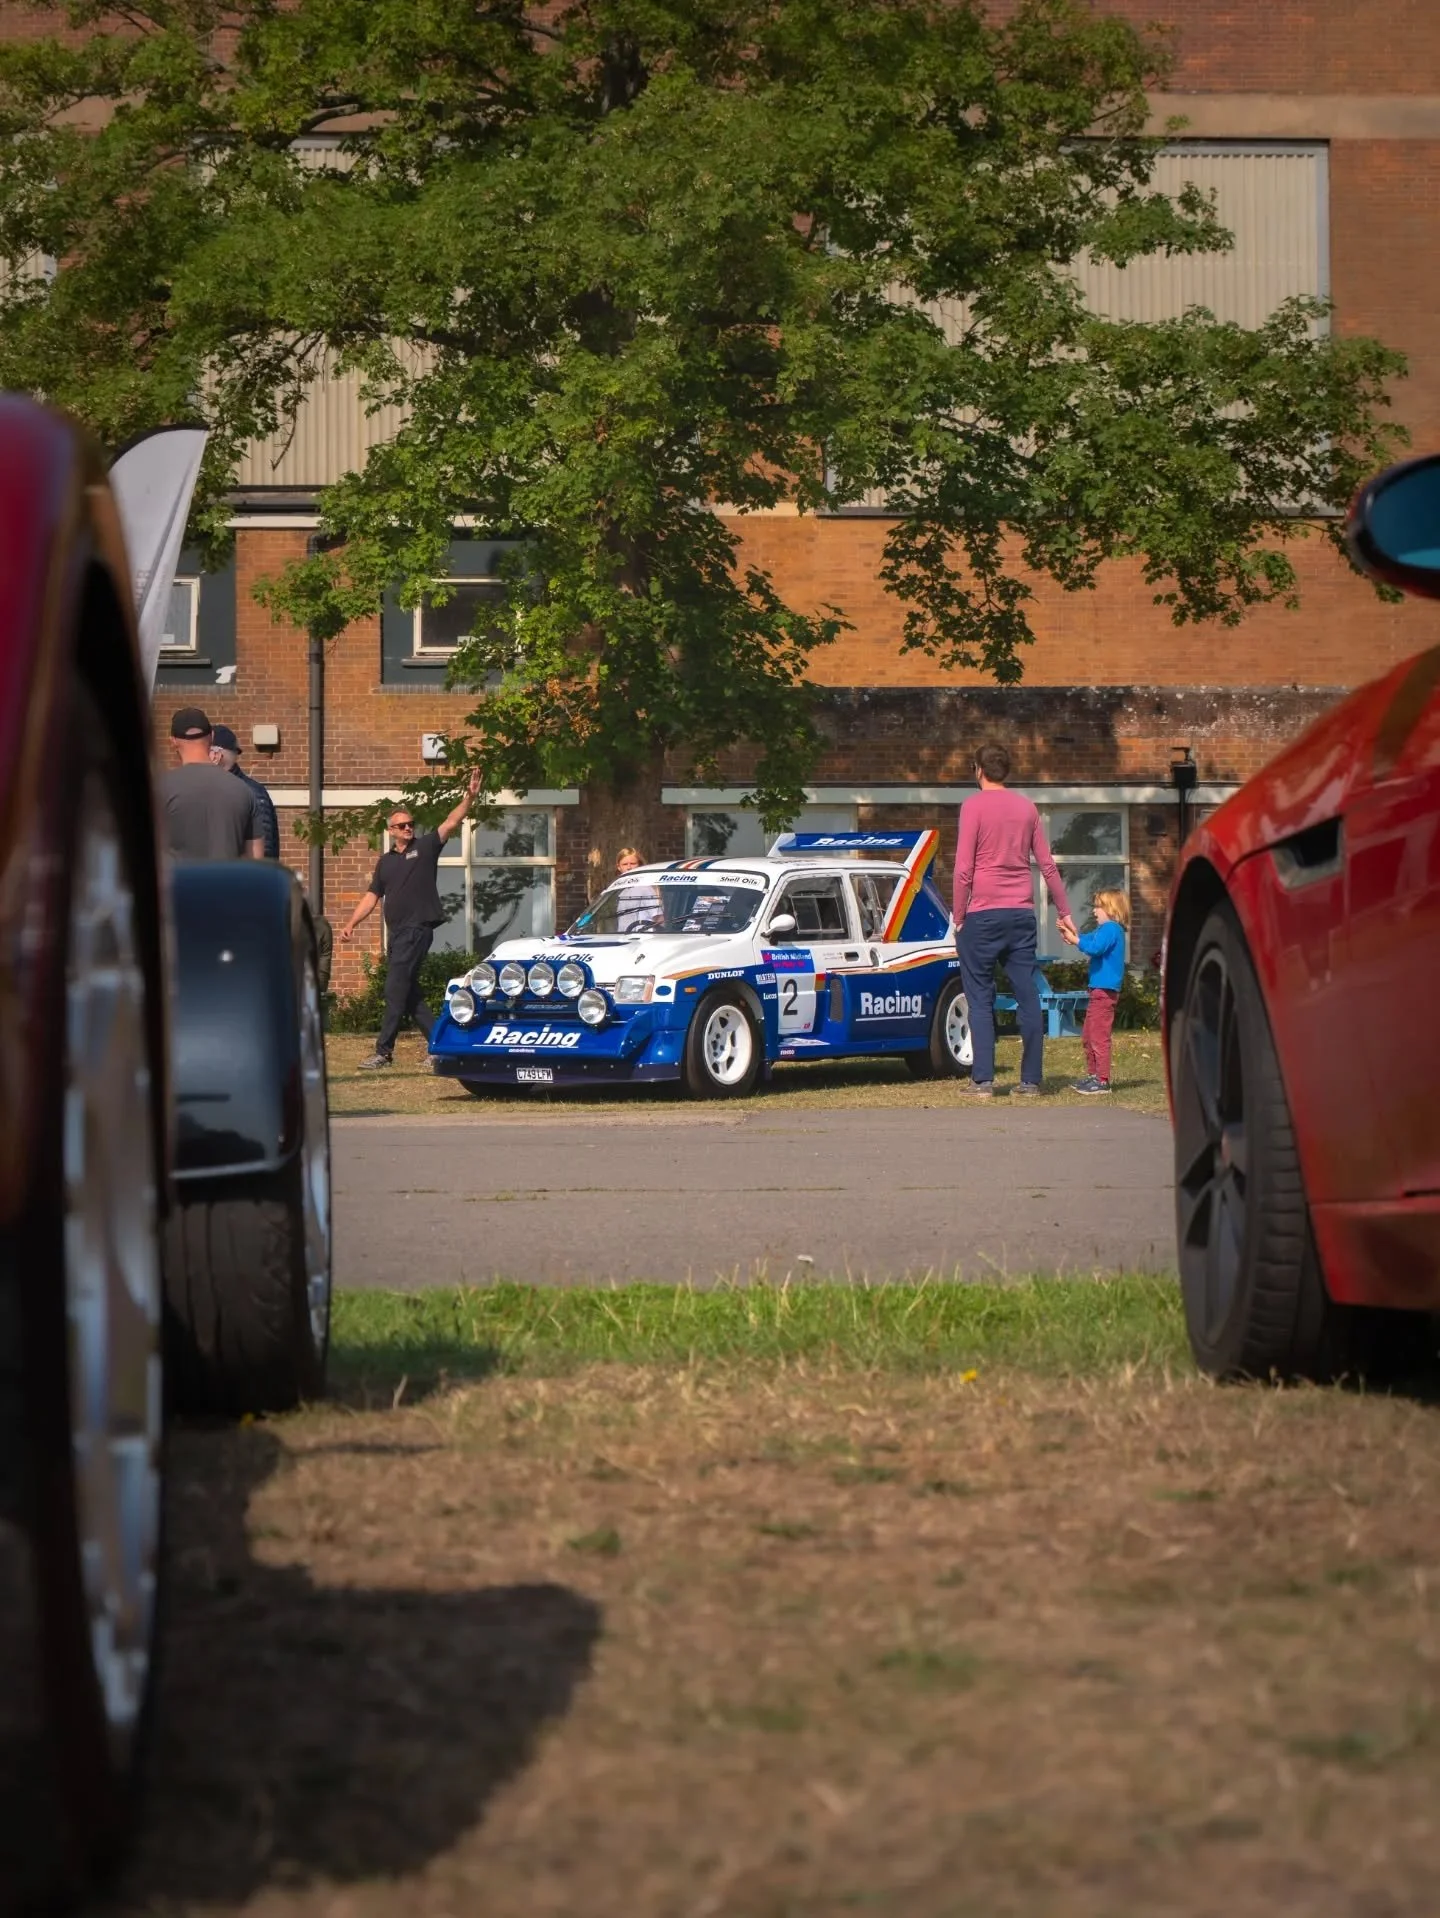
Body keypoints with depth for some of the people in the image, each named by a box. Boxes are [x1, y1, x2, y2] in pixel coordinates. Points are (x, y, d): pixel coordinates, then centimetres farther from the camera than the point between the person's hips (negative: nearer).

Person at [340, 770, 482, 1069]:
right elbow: (372, 896, 18)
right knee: (409, 992, 8)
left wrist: (469, 797, -22)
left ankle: (384, 1050, -8)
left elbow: (451, 823, -9)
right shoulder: (385, 861, 17)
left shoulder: (425, 847, 2)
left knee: (395, 990, -9)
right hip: (397, 932, 7)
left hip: (417, 929, -7)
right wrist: (351, 924, 8)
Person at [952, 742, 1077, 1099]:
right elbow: (1047, 864, 13)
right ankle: (1031, 1079, 4)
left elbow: (963, 868, -9)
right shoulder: (1026, 807, 11)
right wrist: (1064, 911, 19)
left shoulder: (974, 805, -4)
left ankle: (982, 1080, -5)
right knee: (1028, 997, 4)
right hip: (1021, 913, 4)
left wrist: (959, 916, -3)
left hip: (982, 912, -4)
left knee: (981, 999, 0)